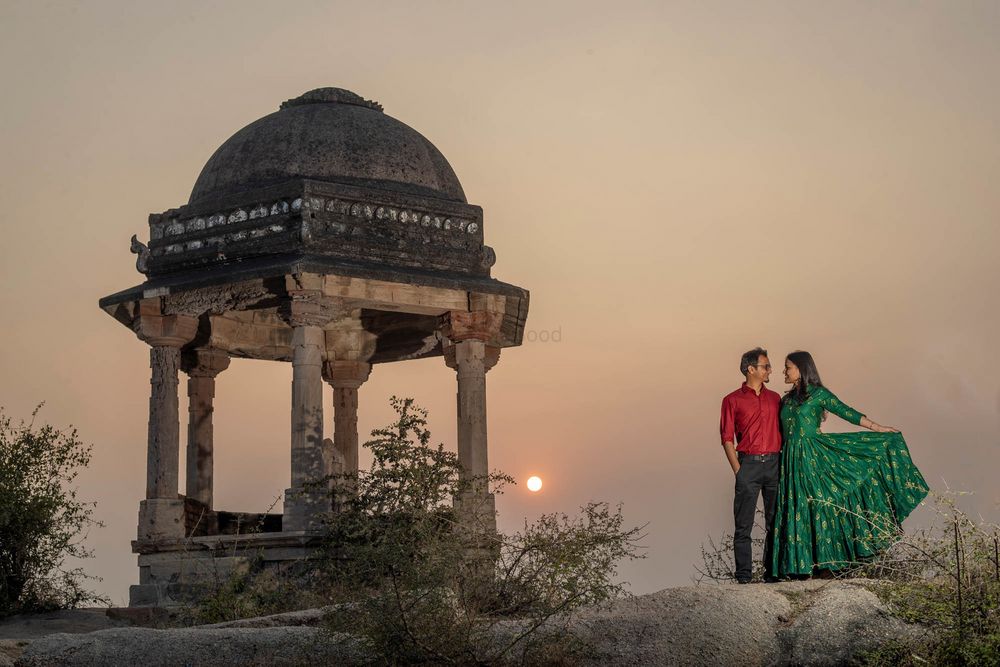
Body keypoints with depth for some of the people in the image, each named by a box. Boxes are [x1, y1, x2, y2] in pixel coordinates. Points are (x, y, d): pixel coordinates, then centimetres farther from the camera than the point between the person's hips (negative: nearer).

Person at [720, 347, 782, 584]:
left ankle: (772, 574, 11)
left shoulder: (774, 398, 15)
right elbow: (727, 438, 1)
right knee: (743, 524, -4)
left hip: (774, 463, 4)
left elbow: (784, 430, 19)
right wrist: (738, 469, -7)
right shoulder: (733, 400, 3)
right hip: (748, 464, -4)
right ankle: (744, 578, -3)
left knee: (775, 522, 5)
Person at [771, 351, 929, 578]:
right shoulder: (787, 399, 15)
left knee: (820, 508, -6)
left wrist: (878, 428, -6)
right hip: (792, 461, 5)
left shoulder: (818, 393, -1)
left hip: (814, 459, -5)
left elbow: (846, 412, -3)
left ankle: (826, 564, -4)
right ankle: (799, 566, 4)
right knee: (797, 513, 2)